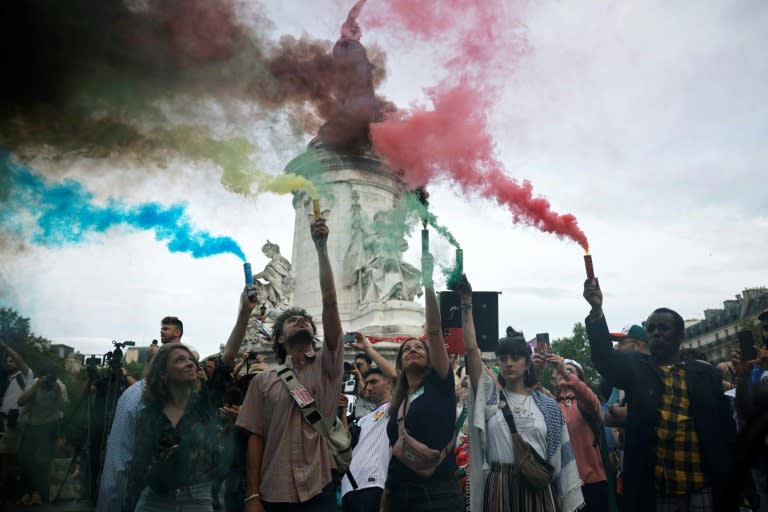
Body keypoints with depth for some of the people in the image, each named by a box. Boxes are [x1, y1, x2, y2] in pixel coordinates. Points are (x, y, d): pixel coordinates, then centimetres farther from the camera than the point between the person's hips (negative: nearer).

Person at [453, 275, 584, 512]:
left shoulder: (548, 405, 8)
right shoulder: (490, 394, 4)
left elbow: (560, 453, 8)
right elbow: (471, 348, -7)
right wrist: (466, 304, -13)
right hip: (499, 486, -1)